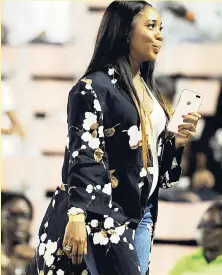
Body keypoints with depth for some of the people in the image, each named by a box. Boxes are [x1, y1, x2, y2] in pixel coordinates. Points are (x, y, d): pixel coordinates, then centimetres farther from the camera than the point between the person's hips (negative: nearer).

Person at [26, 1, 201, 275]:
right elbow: (82, 156, -17)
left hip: (141, 213, 8)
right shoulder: (94, 87, -10)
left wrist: (176, 141, 2)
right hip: (104, 213, -8)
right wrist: (77, 215, -25)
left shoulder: (146, 87, 15)